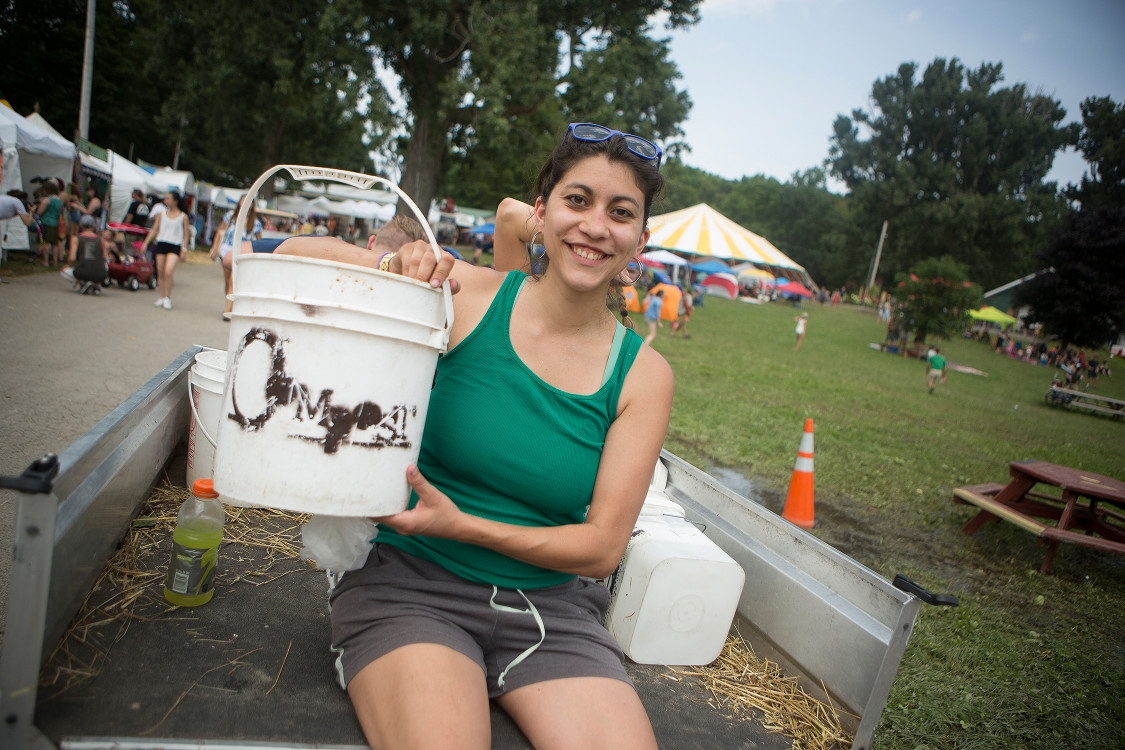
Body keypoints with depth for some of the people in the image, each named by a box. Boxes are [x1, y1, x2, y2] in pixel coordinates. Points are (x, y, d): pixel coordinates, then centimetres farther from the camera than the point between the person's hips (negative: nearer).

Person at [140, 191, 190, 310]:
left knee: (168, 272, -18)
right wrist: (146, 243, 5)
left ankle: (168, 298, -8)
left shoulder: (183, 216, 3)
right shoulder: (161, 214, 11)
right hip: (161, 244, 4)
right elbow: (154, 230, 12)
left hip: (174, 246, -4)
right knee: (160, 273, 6)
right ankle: (162, 297, 17)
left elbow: (186, 234, 4)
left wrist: (184, 250, -3)